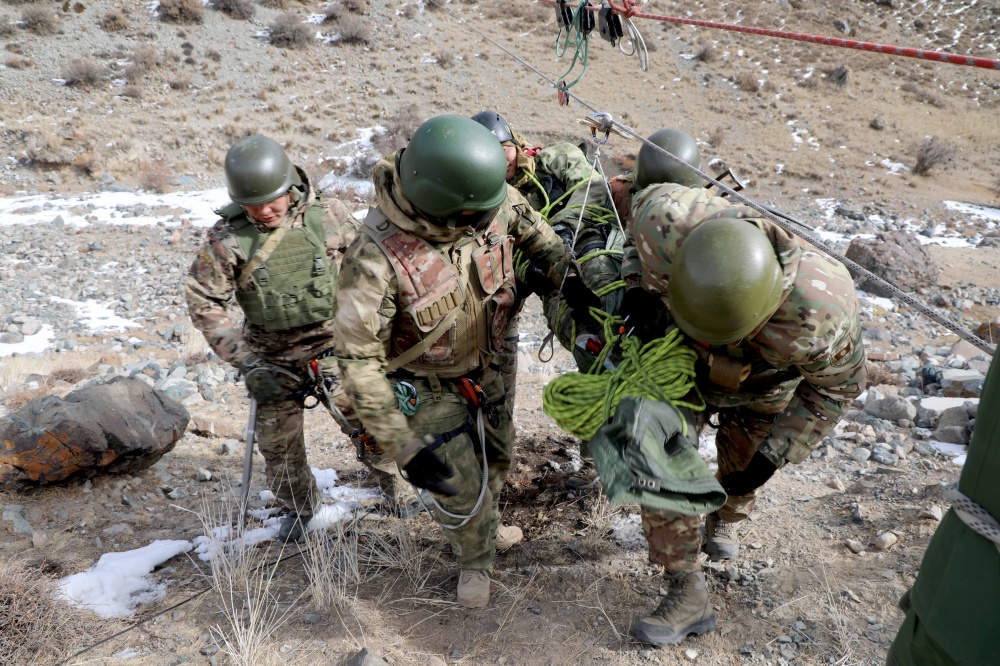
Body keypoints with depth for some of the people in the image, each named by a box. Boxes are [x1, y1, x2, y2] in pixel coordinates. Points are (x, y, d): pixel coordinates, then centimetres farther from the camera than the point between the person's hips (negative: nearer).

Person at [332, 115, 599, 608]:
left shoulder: (491, 205, -23)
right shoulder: (376, 258, -39)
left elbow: (528, 224, 2)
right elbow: (357, 359, -30)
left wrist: (566, 274, -13)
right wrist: (405, 449, -30)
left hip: (484, 368, 6)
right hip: (426, 390, -5)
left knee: (497, 456, 27)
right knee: (461, 490, 9)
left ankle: (484, 527, 61)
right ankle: (475, 559, 44)